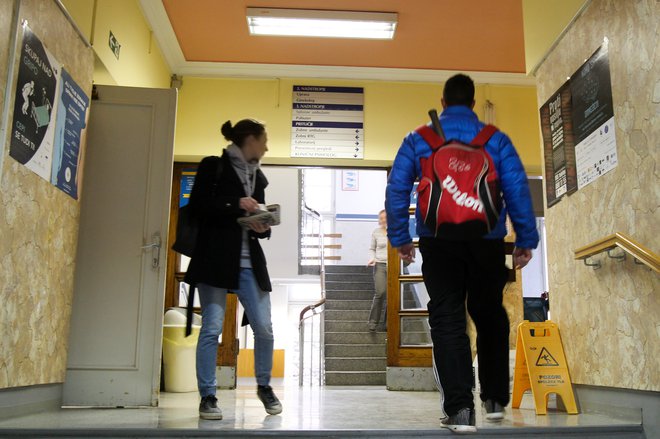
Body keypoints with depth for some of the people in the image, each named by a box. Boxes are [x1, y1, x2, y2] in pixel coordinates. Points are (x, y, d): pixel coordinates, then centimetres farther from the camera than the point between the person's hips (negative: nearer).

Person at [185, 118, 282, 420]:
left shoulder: (258, 176, 18)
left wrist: (263, 227, -1)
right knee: (212, 327, -6)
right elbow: (197, 206, -7)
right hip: (216, 258, -5)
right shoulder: (213, 166, 2)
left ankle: (264, 386, 22)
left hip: (250, 262, 5)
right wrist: (236, 204, -15)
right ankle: (207, 397, 6)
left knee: (264, 327, 1)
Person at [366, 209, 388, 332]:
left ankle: (386, 323, 13)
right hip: (380, 265, -1)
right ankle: (373, 321, -2)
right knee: (380, 293, -14)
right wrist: (372, 258, -3)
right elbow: (372, 249, 14)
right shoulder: (376, 232, 6)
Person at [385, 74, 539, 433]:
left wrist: (399, 238, 7)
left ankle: (460, 408, -7)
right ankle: (495, 399, 24)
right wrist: (526, 240, 5)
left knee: (447, 320, 1)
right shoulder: (495, 138, 7)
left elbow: (396, 188, 3)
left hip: (439, 241, -1)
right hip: (487, 241, 1)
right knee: (489, 316, 17)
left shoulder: (418, 139, 8)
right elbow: (518, 189, 2)